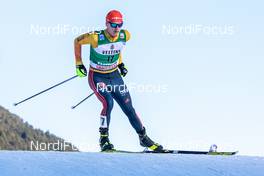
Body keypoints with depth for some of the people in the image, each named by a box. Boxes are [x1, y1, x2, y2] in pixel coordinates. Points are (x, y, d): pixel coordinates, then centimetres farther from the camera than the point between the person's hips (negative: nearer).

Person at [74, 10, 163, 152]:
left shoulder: (125, 36, -11)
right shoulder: (96, 38, -25)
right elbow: (77, 41, -8)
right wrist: (79, 64, -9)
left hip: (115, 76, 4)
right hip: (97, 77, -4)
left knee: (128, 107, 4)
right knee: (108, 103, -26)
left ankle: (143, 138, 20)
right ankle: (104, 139, -12)